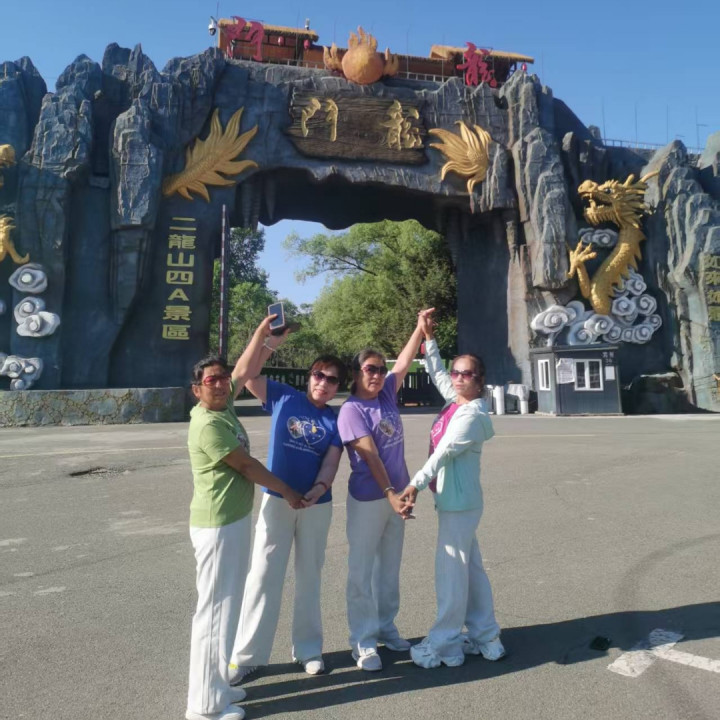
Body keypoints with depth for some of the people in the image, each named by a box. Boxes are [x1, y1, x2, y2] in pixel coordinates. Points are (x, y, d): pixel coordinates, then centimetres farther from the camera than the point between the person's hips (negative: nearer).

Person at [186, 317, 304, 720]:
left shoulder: (225, 407, 5)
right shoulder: (207, 425, -19)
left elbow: (243, 372, 16)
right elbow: (246, 466, -15)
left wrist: (262, 333, 13)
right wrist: (288, 491, -4)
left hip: (236, 519, 9)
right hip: (218, 525, -9)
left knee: (229, 605, 17)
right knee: (215, 608, 0)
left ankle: (216, 685, 31)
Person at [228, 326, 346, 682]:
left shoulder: (336, 420, 0)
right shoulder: (283, 397, -1)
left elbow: (331, 462, -7)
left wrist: (318, 490, -25)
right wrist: (271, 341, -16)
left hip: (317, 505, 1)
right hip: (276, 500, -1)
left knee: (309, 576, 14)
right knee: (263, 575, 5)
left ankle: (308, 648, 30)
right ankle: (245, 654, 19)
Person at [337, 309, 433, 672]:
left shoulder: (387, 395, 4)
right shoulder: (351, 410, -14)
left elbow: (404, 362, 9)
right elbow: (370, 456, -20)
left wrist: (420, 328, 5)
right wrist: (391, 493, -25)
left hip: (396, 495, 7)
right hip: (368, 499, -7)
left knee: (390, 567, 17)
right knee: (363, 570, 3)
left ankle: (386, 627, 32)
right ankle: (363, 641, 16)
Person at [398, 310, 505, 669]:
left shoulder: (473, 413, -17)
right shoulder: (454, 399, 7)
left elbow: (444, 452, -25)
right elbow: (436, 372, 22)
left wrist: (415, 484, -30)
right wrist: (428, 336, 18)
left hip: (459, 501, -9)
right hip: (454, 499, 9)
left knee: (451, 569, 1)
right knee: (470, 567, 16)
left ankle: (444, 644, 16)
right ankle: (485, 637, 29)